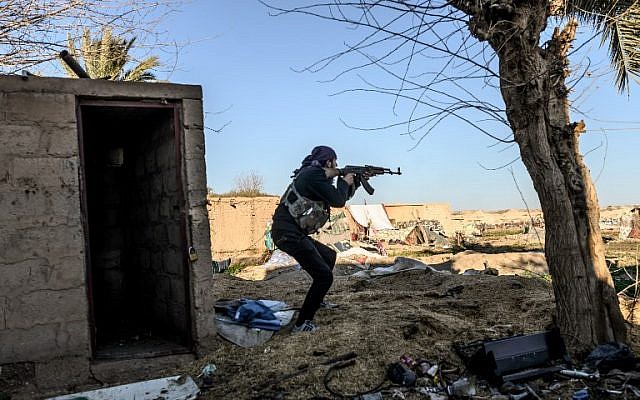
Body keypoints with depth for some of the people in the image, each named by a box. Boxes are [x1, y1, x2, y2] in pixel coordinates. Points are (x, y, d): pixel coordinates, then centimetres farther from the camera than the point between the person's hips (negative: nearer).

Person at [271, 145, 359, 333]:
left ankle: (318, 301, 44)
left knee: (329, 256, 28)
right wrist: (344, 182, 3)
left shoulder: (317, 176, 18)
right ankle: (302, 323, -4)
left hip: (295, 233, 11)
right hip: (288, 233, -11)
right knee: (324, 276, -11)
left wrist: (355, 182, 21)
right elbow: (338, 201, -14)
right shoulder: (313, 174, -13)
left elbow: (342, 197, 28)